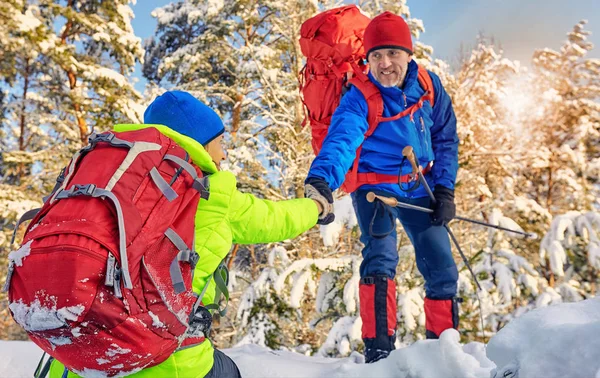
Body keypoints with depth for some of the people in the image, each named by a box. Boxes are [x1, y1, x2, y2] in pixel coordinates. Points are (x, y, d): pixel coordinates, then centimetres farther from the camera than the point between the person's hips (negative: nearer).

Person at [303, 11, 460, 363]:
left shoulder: (430, 87, -8)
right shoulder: (359, 99, -22)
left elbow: (446, 139, 4)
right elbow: (341, 140, -41)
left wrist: (445, 189, -4)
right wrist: (321, 180, -61)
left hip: (420, 190, 4)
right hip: (376, 187, -4)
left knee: (442, 269, 5)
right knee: (381, 258, -25)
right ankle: (378, 350, -12)